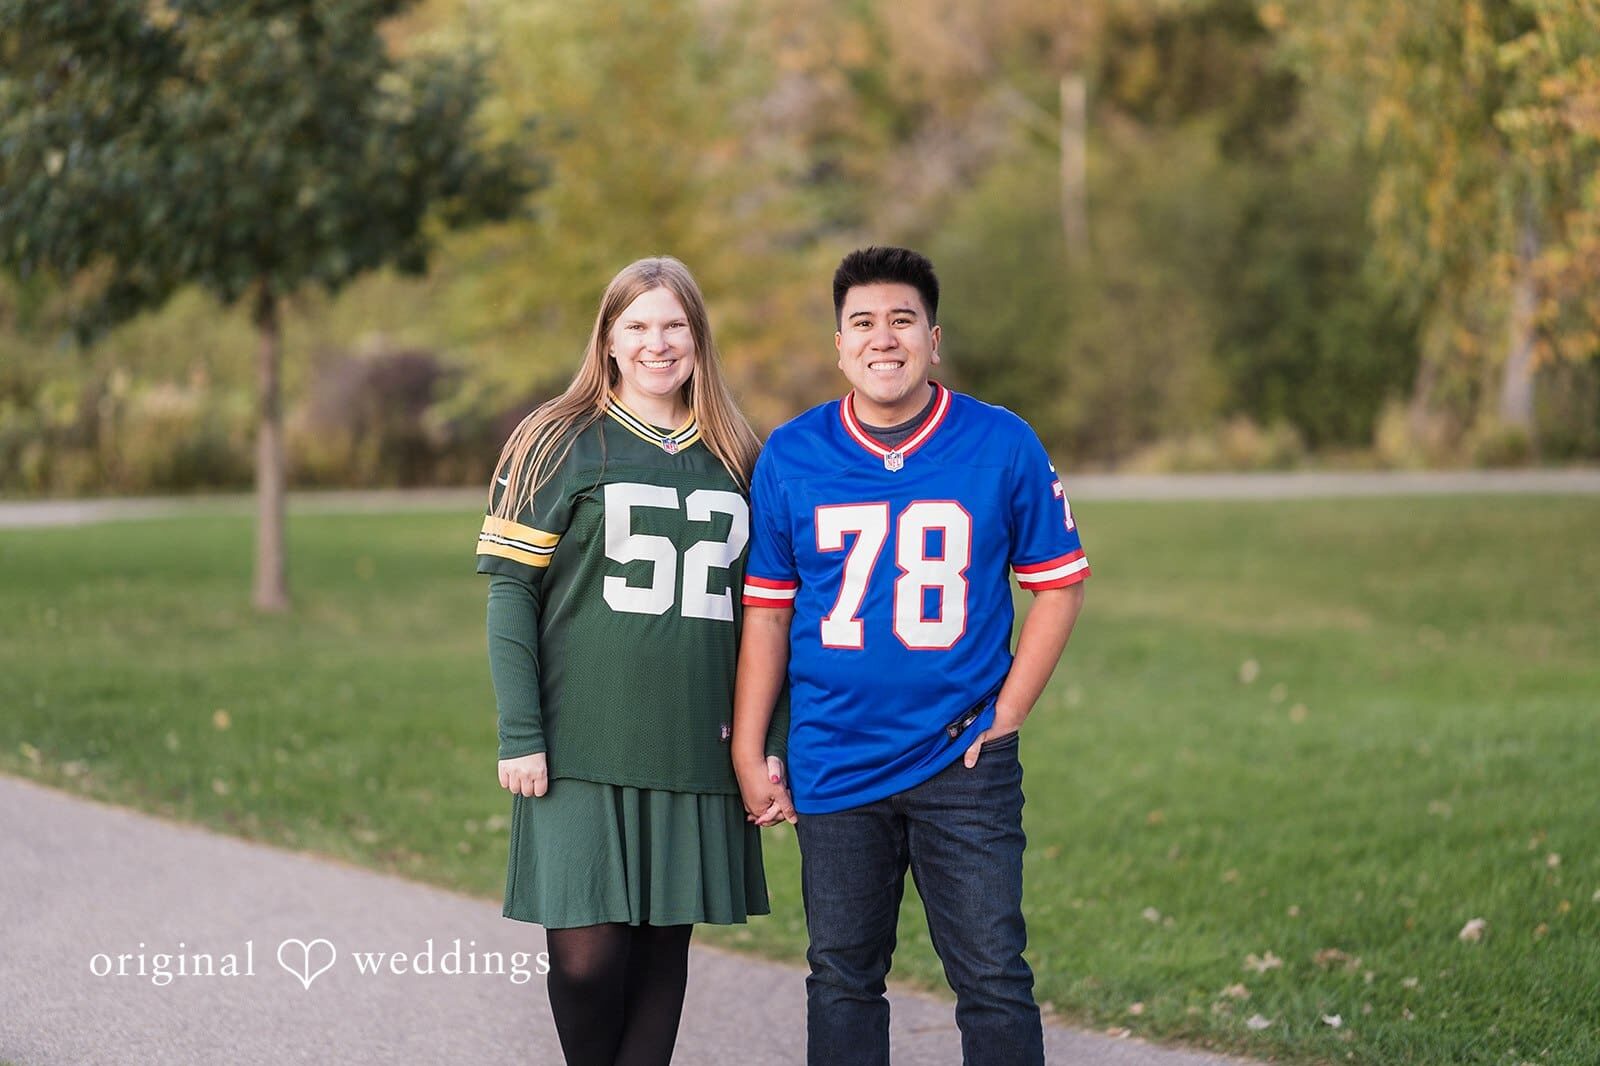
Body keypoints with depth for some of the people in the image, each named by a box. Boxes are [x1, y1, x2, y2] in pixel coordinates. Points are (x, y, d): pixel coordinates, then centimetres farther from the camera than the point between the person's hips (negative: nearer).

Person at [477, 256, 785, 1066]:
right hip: (584, 750, -3)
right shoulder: (558, 444, 1)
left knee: (664, 943, 5)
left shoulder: (737, 458, 12)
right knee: (587, 953, -8)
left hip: (697, 750, 3)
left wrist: (772, 742, 8)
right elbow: (510, 590, -3)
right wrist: (519, 736, -10)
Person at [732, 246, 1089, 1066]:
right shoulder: (790, 457, 1)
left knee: (993, 975, -3)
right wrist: (748, 757, 2)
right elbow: (766, 613, 5)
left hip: (964, 761, -1)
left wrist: (1007, 713, -3)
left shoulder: (1004, 446, -2)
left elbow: (1057, 583, 5)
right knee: (843, 977, 10)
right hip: (832, 767, 2)